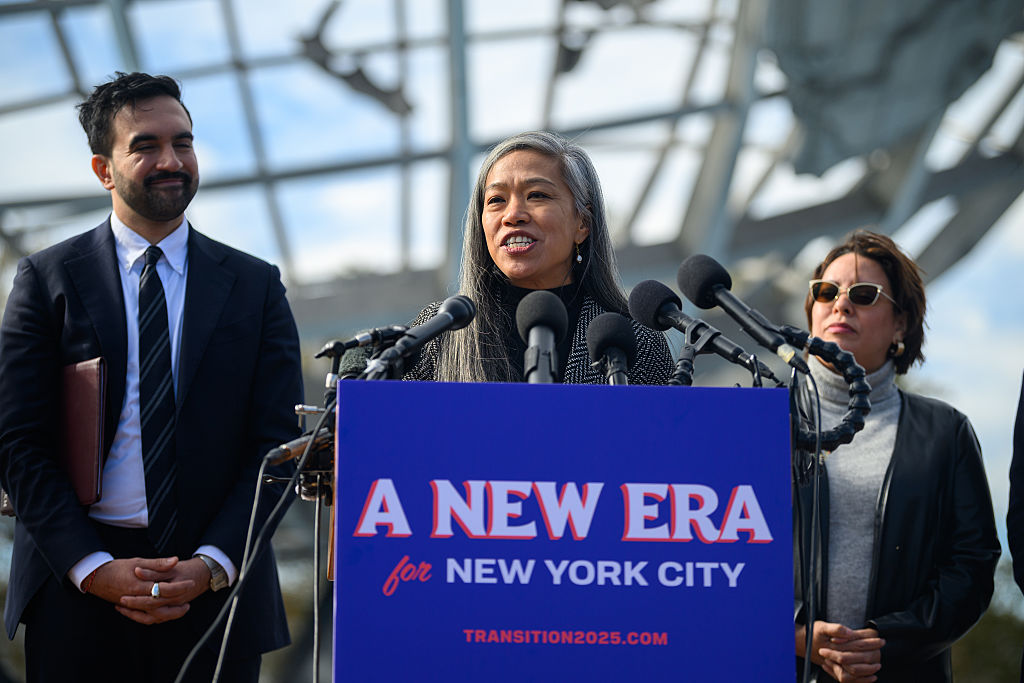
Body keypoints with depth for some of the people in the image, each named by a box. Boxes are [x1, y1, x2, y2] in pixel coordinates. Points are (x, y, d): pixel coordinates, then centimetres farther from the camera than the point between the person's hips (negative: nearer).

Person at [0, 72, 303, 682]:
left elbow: (279, 444, 3)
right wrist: (93, 568, -11)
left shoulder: (256, 287, 8)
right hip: (76, 593, -1)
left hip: (217, 590, 1)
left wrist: (210, 567, -10)